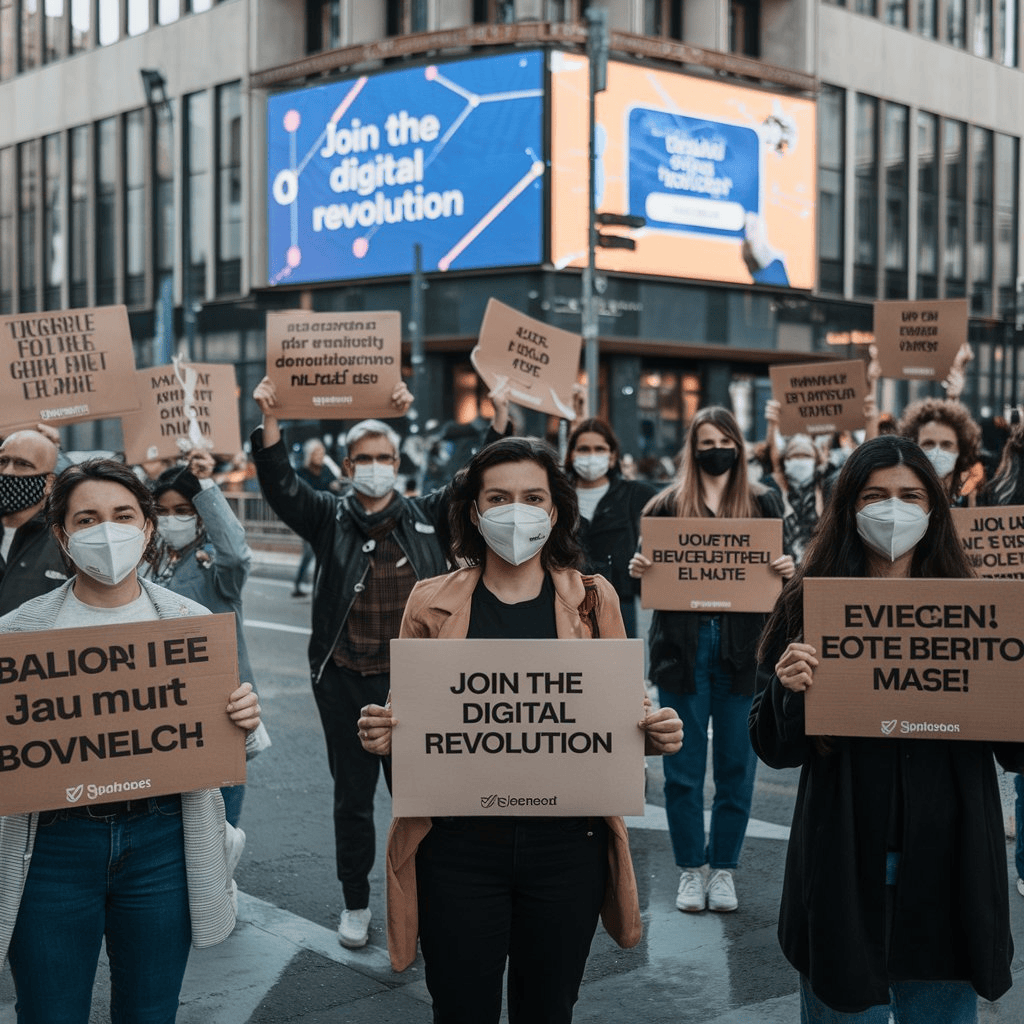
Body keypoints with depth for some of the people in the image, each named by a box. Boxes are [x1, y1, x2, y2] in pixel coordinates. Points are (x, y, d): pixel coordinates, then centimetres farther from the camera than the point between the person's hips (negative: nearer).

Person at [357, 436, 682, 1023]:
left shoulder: (592, 600, 4)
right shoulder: (432, 604, 2)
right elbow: (402, 721, 9)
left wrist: (658, 734, -12)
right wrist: (382, 735, -13)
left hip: (567, 843, 1)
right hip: (459, 843, -1)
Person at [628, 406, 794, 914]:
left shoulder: (763, 504, 8)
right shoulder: (666, 505, 6)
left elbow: (782, 570, 7)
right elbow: (647, 570, 7)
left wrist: (789, 571, -14)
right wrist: (637, 569, -14)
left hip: (742, 648, 1)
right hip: (682, 647, 0)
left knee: (736, 767, 6)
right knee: (683, 768, 4)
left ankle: (723, 868, 20)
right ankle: (691, 868, 18)